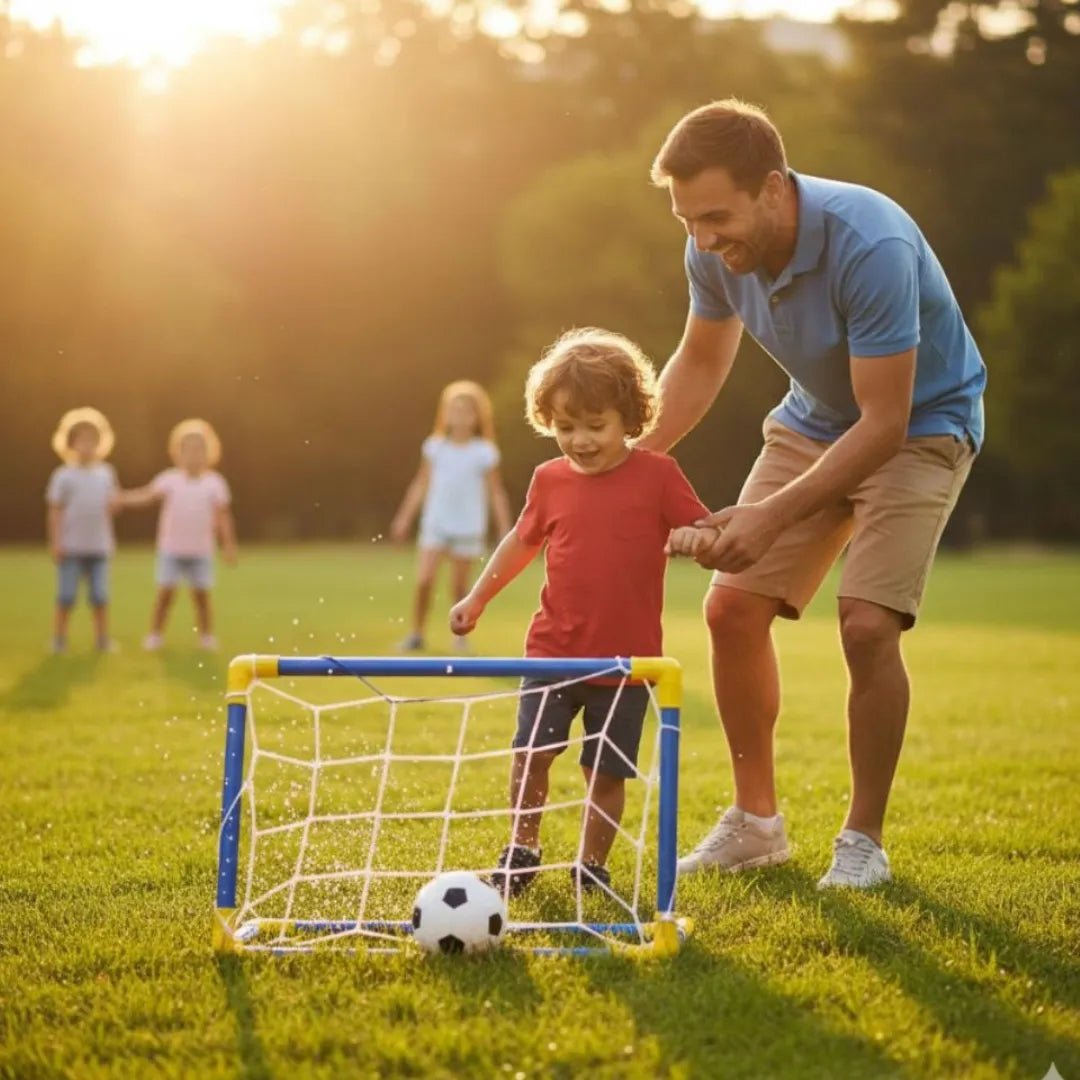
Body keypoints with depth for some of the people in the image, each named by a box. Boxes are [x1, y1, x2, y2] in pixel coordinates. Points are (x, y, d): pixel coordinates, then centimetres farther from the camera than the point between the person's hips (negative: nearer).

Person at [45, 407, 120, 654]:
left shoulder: (106, 473, 6)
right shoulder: (63, 476, -4)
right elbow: (55, 511, -3)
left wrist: (109, 538, 8)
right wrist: (55, 543, -7)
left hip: (98, 546, 3)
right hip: (71, 547, -3)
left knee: (100, 596, 5)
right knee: (66, 596, 1)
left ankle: (102, 638, 13)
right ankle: (59, 639, 9)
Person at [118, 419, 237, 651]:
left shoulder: (215, 482, 1)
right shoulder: (170, 479, -3)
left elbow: (223, 516, 5)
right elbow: (148, 494, -16)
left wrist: (229, 546, 4)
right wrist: (121, 499, -32)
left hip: (200, 551, 1)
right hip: (171, 549, -1)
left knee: (201, 595, 5)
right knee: (165, 593, -2)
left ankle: (207, 637, 16)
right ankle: (155, 636, 6)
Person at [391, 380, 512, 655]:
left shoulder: (484, 452, -5)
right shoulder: (434, 447, 2)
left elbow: (496, 492, 0)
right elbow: (421, 484, 10)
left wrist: (505, 531, 0)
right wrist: (404, 518, 10)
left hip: (468, 528, -2)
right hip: (435, 524, 2)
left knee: (459, 586, 4)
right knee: (424, 580, -8)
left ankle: (460, 634, 24)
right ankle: (416, 634, 4)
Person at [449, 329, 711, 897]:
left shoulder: (657, 476, -5)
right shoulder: (550, 480, 4)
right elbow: (522, 541, 19)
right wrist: (476, 599, 21)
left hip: (626, 658, -2)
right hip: (553, 653, 2)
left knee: (607, 771, 5)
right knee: (529, 755, -2)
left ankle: (592, 865, 22)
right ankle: (522, 851, 18)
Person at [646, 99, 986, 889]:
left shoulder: (872, 246, -36)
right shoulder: (718, 250, -15)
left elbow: (884, 422, -32)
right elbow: (702, 360, 5)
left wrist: (774, 515, -37)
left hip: (921, 424, -6)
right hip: (814, 422, 6)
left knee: (868, 625, -21)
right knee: (733, 608, -4)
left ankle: (864, 838, -2)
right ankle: (757, 822, 13)